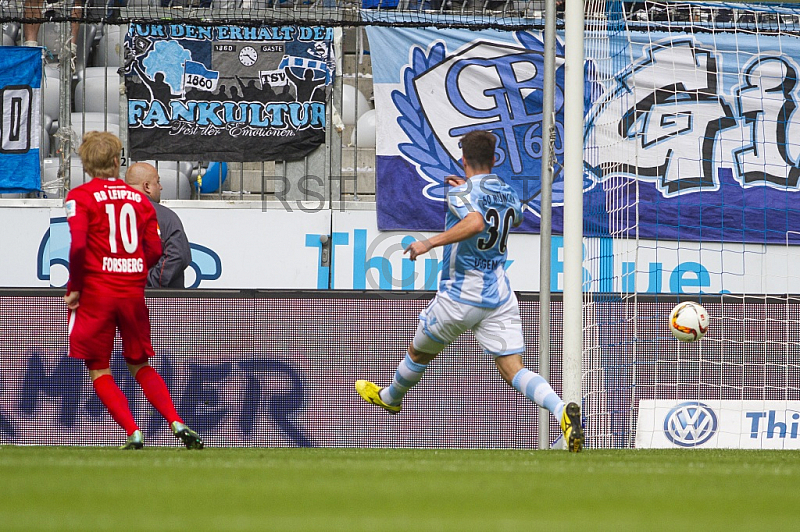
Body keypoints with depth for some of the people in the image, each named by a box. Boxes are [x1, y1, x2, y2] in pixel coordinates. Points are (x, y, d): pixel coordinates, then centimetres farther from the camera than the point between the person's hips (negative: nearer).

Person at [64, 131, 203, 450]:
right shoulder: (138, 199, 7)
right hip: (133, 291, 4)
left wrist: (74, 288, -6)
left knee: (98, 370, 6)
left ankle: (132, 432, -8)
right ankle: (177, 423, 0)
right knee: (141, 366, 17)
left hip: (96, 291, -4)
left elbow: (78, 245, -17)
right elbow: (154, 250, 3)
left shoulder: (80, 197, -5)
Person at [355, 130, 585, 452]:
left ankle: (390, 398, 48)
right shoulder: (507, 194, 10)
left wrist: (430, 243, -29)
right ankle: (562, 411, -31)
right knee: (514, 371, -5)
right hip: (500, 299, 5)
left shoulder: (463, 193, -13)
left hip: (459, 297, -5)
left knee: (419, 353, 23)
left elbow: (475, 223, -34)